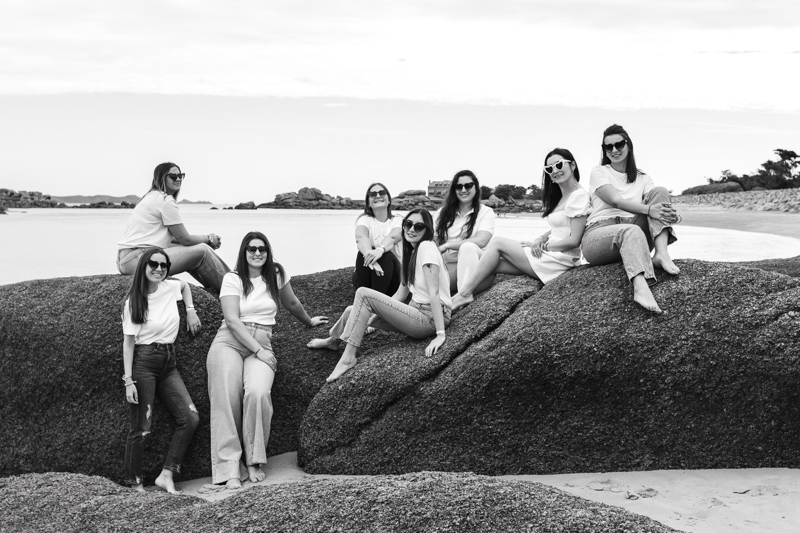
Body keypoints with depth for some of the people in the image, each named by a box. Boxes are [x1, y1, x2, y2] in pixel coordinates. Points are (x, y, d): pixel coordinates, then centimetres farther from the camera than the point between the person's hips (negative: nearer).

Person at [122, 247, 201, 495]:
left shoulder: (171, 287, 5)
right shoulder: (134, 302, -7)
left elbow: (186, 286, 32)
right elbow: (128, 342, -7)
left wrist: (190, 311, 17)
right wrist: (128, 380, -14)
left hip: (169, 363, 6)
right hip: (144, 363, -6)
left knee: (190, 418, -6)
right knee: (141, 428, -5)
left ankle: (167, 474, 0)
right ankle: (135, 483, 8)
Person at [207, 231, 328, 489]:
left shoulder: (276, 274, 10)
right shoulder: (232, 279, 3)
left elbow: (292, 303, 28)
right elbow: (232, 320, -8)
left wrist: (309, 321, 44)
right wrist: (258, 351, -16)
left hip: (262, 345, 1)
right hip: (229, 342, -1)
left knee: (258, 393, -28)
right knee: (226, 400, -21)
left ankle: (254, 461, -16)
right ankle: (230, 467, -19)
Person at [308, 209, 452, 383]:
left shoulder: (426, 246, -13)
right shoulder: (412, 251, 15)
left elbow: (434, 292, -21)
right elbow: (401, 293, 16)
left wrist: (440, 334, -25)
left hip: (430, 318, -9)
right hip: (418, 312, 9)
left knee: (363, 293, -16)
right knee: (352, 310, 13)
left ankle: (348, 357, -15)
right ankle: (333, 340, 43)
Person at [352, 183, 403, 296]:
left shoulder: (398, 220, 1)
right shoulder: (365, 219, 2)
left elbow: (393, 236, -24)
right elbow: (360, 236, -23)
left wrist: (380, 250, -48)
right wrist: (369, 253, -47)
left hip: (390, 279, 0)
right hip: (366, 278, 1)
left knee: (385, 255, -31)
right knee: (365, 252, -29)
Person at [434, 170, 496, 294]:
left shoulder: (486, 212, 8)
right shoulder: (443, 213, 17)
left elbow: (481, 241, -8)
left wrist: (447, 245, -10)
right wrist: (445, 256, -13)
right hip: (449, 269, 1)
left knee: (467, 247, -37)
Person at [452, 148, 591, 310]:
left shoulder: (579, 195, -10)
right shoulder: (561, 197, 20)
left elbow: (574, 240, -15)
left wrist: (544, 245, -9)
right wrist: (541, 238, -2)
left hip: (561, 259, -9)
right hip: (550, 254, 9)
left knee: (497, 242, -10)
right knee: (492, 265, -5)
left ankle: (463, 294, -11)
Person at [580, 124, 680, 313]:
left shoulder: (642, 178, 19)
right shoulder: (599, 172, 7)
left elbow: (657, 203, 1)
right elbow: (615, 200, -12)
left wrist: (671, 215, -24)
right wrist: (649, 210, -26)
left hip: (633, 231, 4)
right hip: (599, 232, -4)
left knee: (659, 192, -13)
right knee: (632, 231, -39)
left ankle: (661, 253, -34)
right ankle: (641, 288, -66)